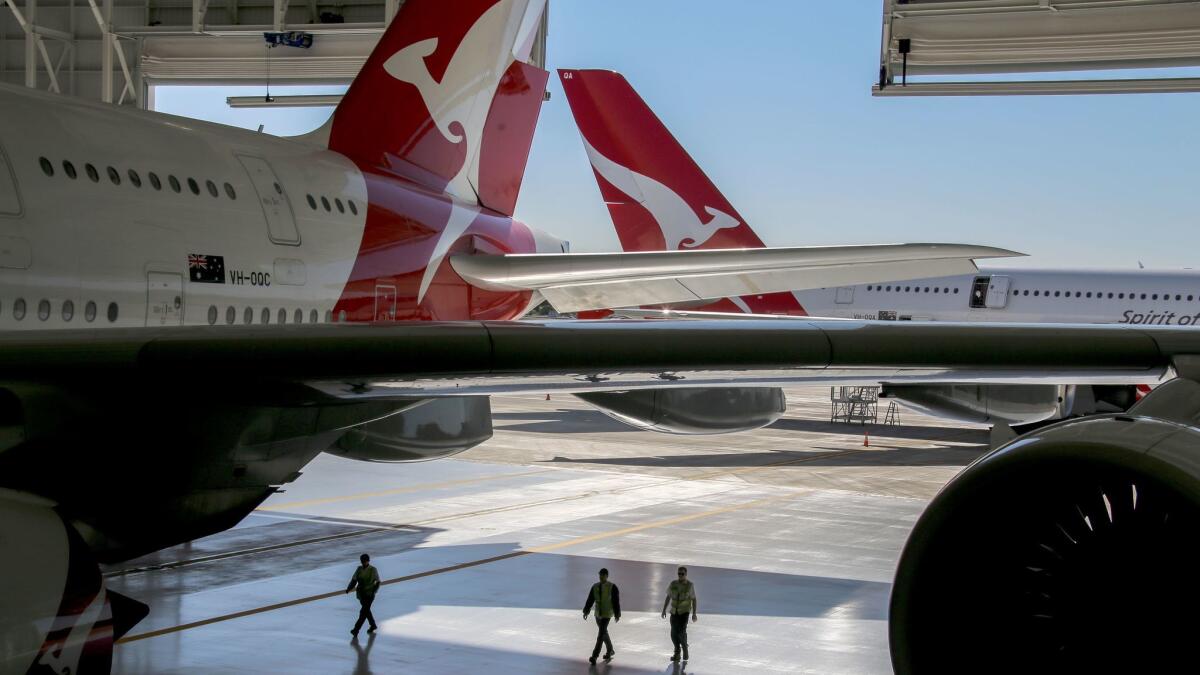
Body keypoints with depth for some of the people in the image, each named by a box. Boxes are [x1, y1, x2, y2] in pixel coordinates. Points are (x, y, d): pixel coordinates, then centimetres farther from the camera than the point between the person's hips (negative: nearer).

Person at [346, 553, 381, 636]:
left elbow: (377, 582, -8)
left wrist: (374, 591, -23)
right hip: (361, 593, 6)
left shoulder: (373, 570, -8)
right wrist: (348, 589, -12)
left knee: (364, 611, -11)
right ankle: (373, 625, 39)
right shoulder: (359, 569, 3)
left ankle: (356, 630, -15)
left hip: (369, 594, -6)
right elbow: (354, 580, 4)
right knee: (366, 610, 19)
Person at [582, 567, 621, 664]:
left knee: (601, 633, -14)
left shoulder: (612, 587, -12)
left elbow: (616, 601, -10)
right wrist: (586, 612, -6)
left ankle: (595, 656, -16)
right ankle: (610, 651, 38)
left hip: (607, 614, -6)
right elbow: (590, 600, 1)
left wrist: (617, 615, -10)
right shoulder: (595, 586, 2)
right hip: (598, 613, 6)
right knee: (603, 632, 19)